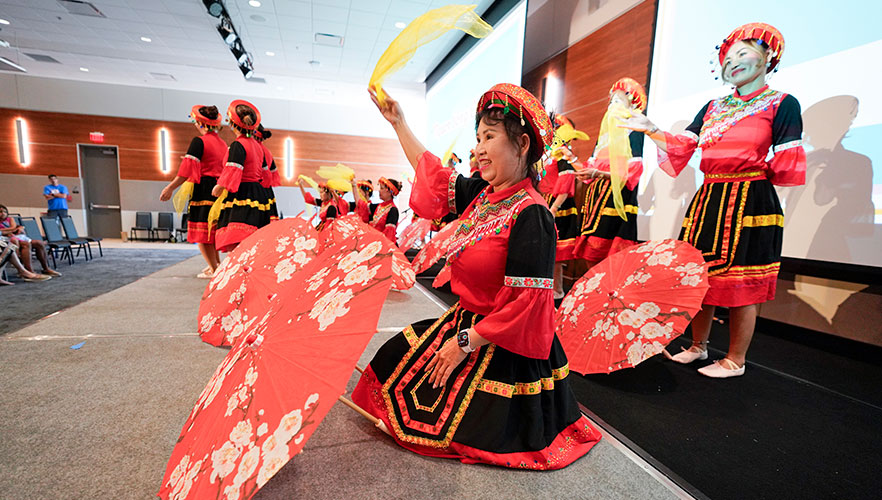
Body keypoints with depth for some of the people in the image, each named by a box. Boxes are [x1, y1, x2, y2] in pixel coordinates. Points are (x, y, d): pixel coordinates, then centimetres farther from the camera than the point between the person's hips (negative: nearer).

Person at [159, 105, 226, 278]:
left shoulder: (199, 142, -9)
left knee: (201, 232, 0)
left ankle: (214, 269, 1)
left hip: (203, 189, -7)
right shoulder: (222, 143, 12)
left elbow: (187, 170, -13)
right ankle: (217, 263, 23)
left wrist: (170, 188, -10)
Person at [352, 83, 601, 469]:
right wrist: (399, 123, 17)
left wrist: (466, 341, -21)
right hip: (467, 321, 8)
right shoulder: (482, 194, -2)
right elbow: (434, 176, 12)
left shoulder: (530, 214, -26)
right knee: (400, 356, 19)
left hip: (504, 346, -8)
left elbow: (526, 301, -27)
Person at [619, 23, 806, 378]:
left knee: (740, 283, 0)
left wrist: (749, 176, -1)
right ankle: (698, 347, 26)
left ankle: (735, 361, 15)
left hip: (750, 202, -5)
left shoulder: (782, 104, 2)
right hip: (708, 200, 5)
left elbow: (786, 165, 0)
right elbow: (682, 145, 6)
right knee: (701, 276, 9)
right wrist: (650, 130, -4)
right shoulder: (713, 107, 16)